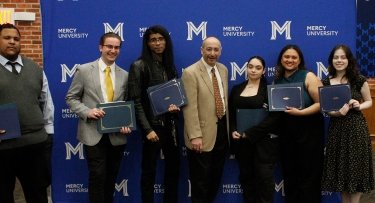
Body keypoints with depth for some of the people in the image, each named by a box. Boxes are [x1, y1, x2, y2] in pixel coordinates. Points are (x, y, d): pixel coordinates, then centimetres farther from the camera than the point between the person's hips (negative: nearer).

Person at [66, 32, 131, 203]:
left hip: (117, 135, 3)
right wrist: (88, 112, -16)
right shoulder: (84, 70, -1)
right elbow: (71, 98, 1)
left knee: (111, 177, 13)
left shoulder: (124, 75, 8)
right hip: (93, 134, -3)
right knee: (97, 176, -4)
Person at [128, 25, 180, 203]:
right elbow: (136, 101, -11)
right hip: (153, 125, -6)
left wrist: (176, 106, -7)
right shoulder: (139, 66, -7)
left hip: (170, 125, 6)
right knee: (149, 171, 5)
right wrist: (147, 129, -16)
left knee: (173, 168, 12)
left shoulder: (170, 66, 11)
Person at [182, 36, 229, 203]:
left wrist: (227, 125, 16)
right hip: (204, 132, -7)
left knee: (216, 175, 18)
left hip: (222, 127, 7)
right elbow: (189, 108, -19)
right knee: (201, 179, 5)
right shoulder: (191, 72, -14)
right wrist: (195, 136, -23)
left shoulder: (223, 69, 8)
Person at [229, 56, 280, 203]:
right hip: (241, 142, 4)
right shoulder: (236, 89, 10)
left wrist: (249, 133, -15)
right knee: (246, 177, 11)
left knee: (264, 178, -2)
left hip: (264, 141, -4)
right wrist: (233, 131, -7)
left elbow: (273, 117, -11)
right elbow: (230, 114, 12)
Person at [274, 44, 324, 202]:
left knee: (308, 176, 3)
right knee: (289, 176, 12)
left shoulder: (308, 77, -8)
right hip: (286, 133, 5)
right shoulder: (277, 80, 8)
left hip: (309, 132, -5)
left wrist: (300, 112, -23)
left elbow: (321, 103, -14)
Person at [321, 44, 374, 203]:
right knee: (340, 168, 9)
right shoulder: (326, 82, 3)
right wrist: (336, 112, -16)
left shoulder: (359, 80, -3)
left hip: (356, 128, -2)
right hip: (336, 129, 2)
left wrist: (359, 106, -15)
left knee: (356, 168, 2)